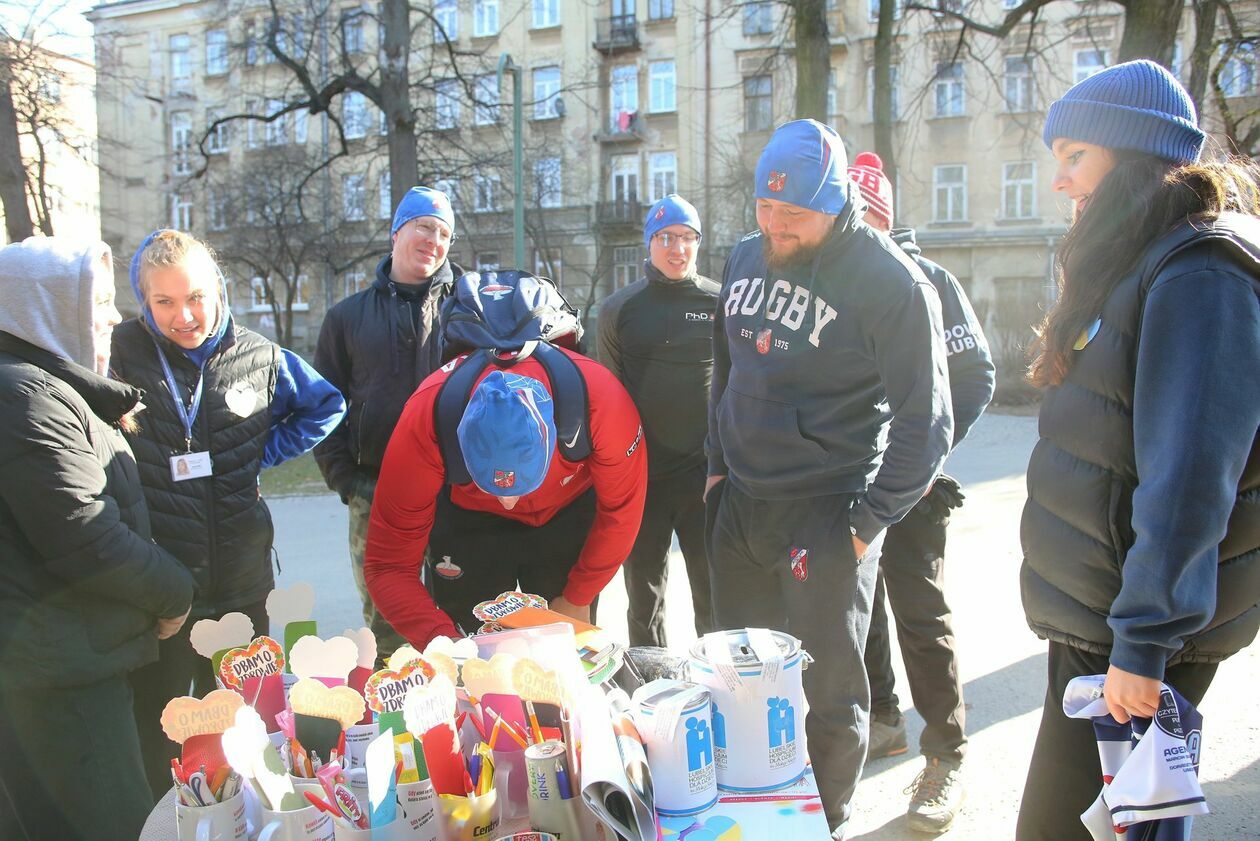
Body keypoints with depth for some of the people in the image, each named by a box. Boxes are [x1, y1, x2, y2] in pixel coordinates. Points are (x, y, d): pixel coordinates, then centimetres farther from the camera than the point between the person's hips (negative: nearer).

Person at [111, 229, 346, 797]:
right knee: (157, 728, 5)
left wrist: (265, 453, 3)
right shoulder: (121, 351, -5)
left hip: (241, 578, 3)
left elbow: (326, 406, 15)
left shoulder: (260, 357, 1)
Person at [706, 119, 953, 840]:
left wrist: (870, 520, -14)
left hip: (827, 512, -6)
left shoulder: (892, 282, -14)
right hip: (739, 503, 6)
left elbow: (925, 421, -12)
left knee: (826, 691, 3)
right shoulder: (747, 257, 6)